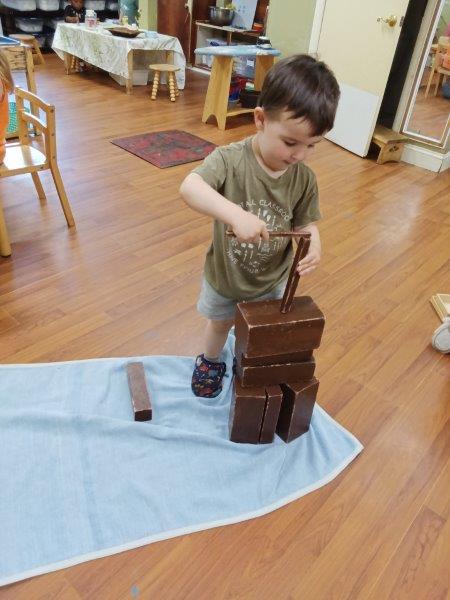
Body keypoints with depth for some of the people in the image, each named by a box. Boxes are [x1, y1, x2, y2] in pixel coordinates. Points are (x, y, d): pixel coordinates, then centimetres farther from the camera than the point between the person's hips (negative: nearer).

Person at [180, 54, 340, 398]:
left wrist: (313, 246, -31)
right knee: (220, 322, 26)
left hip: (272, 282, 2)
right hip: (224, 276, -2)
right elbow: (189, 187, -41)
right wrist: (235, 213, -56)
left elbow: (306, 224, -7)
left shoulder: (304, 179, -16)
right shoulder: (231, 160, -26)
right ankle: (211, 362, 56)